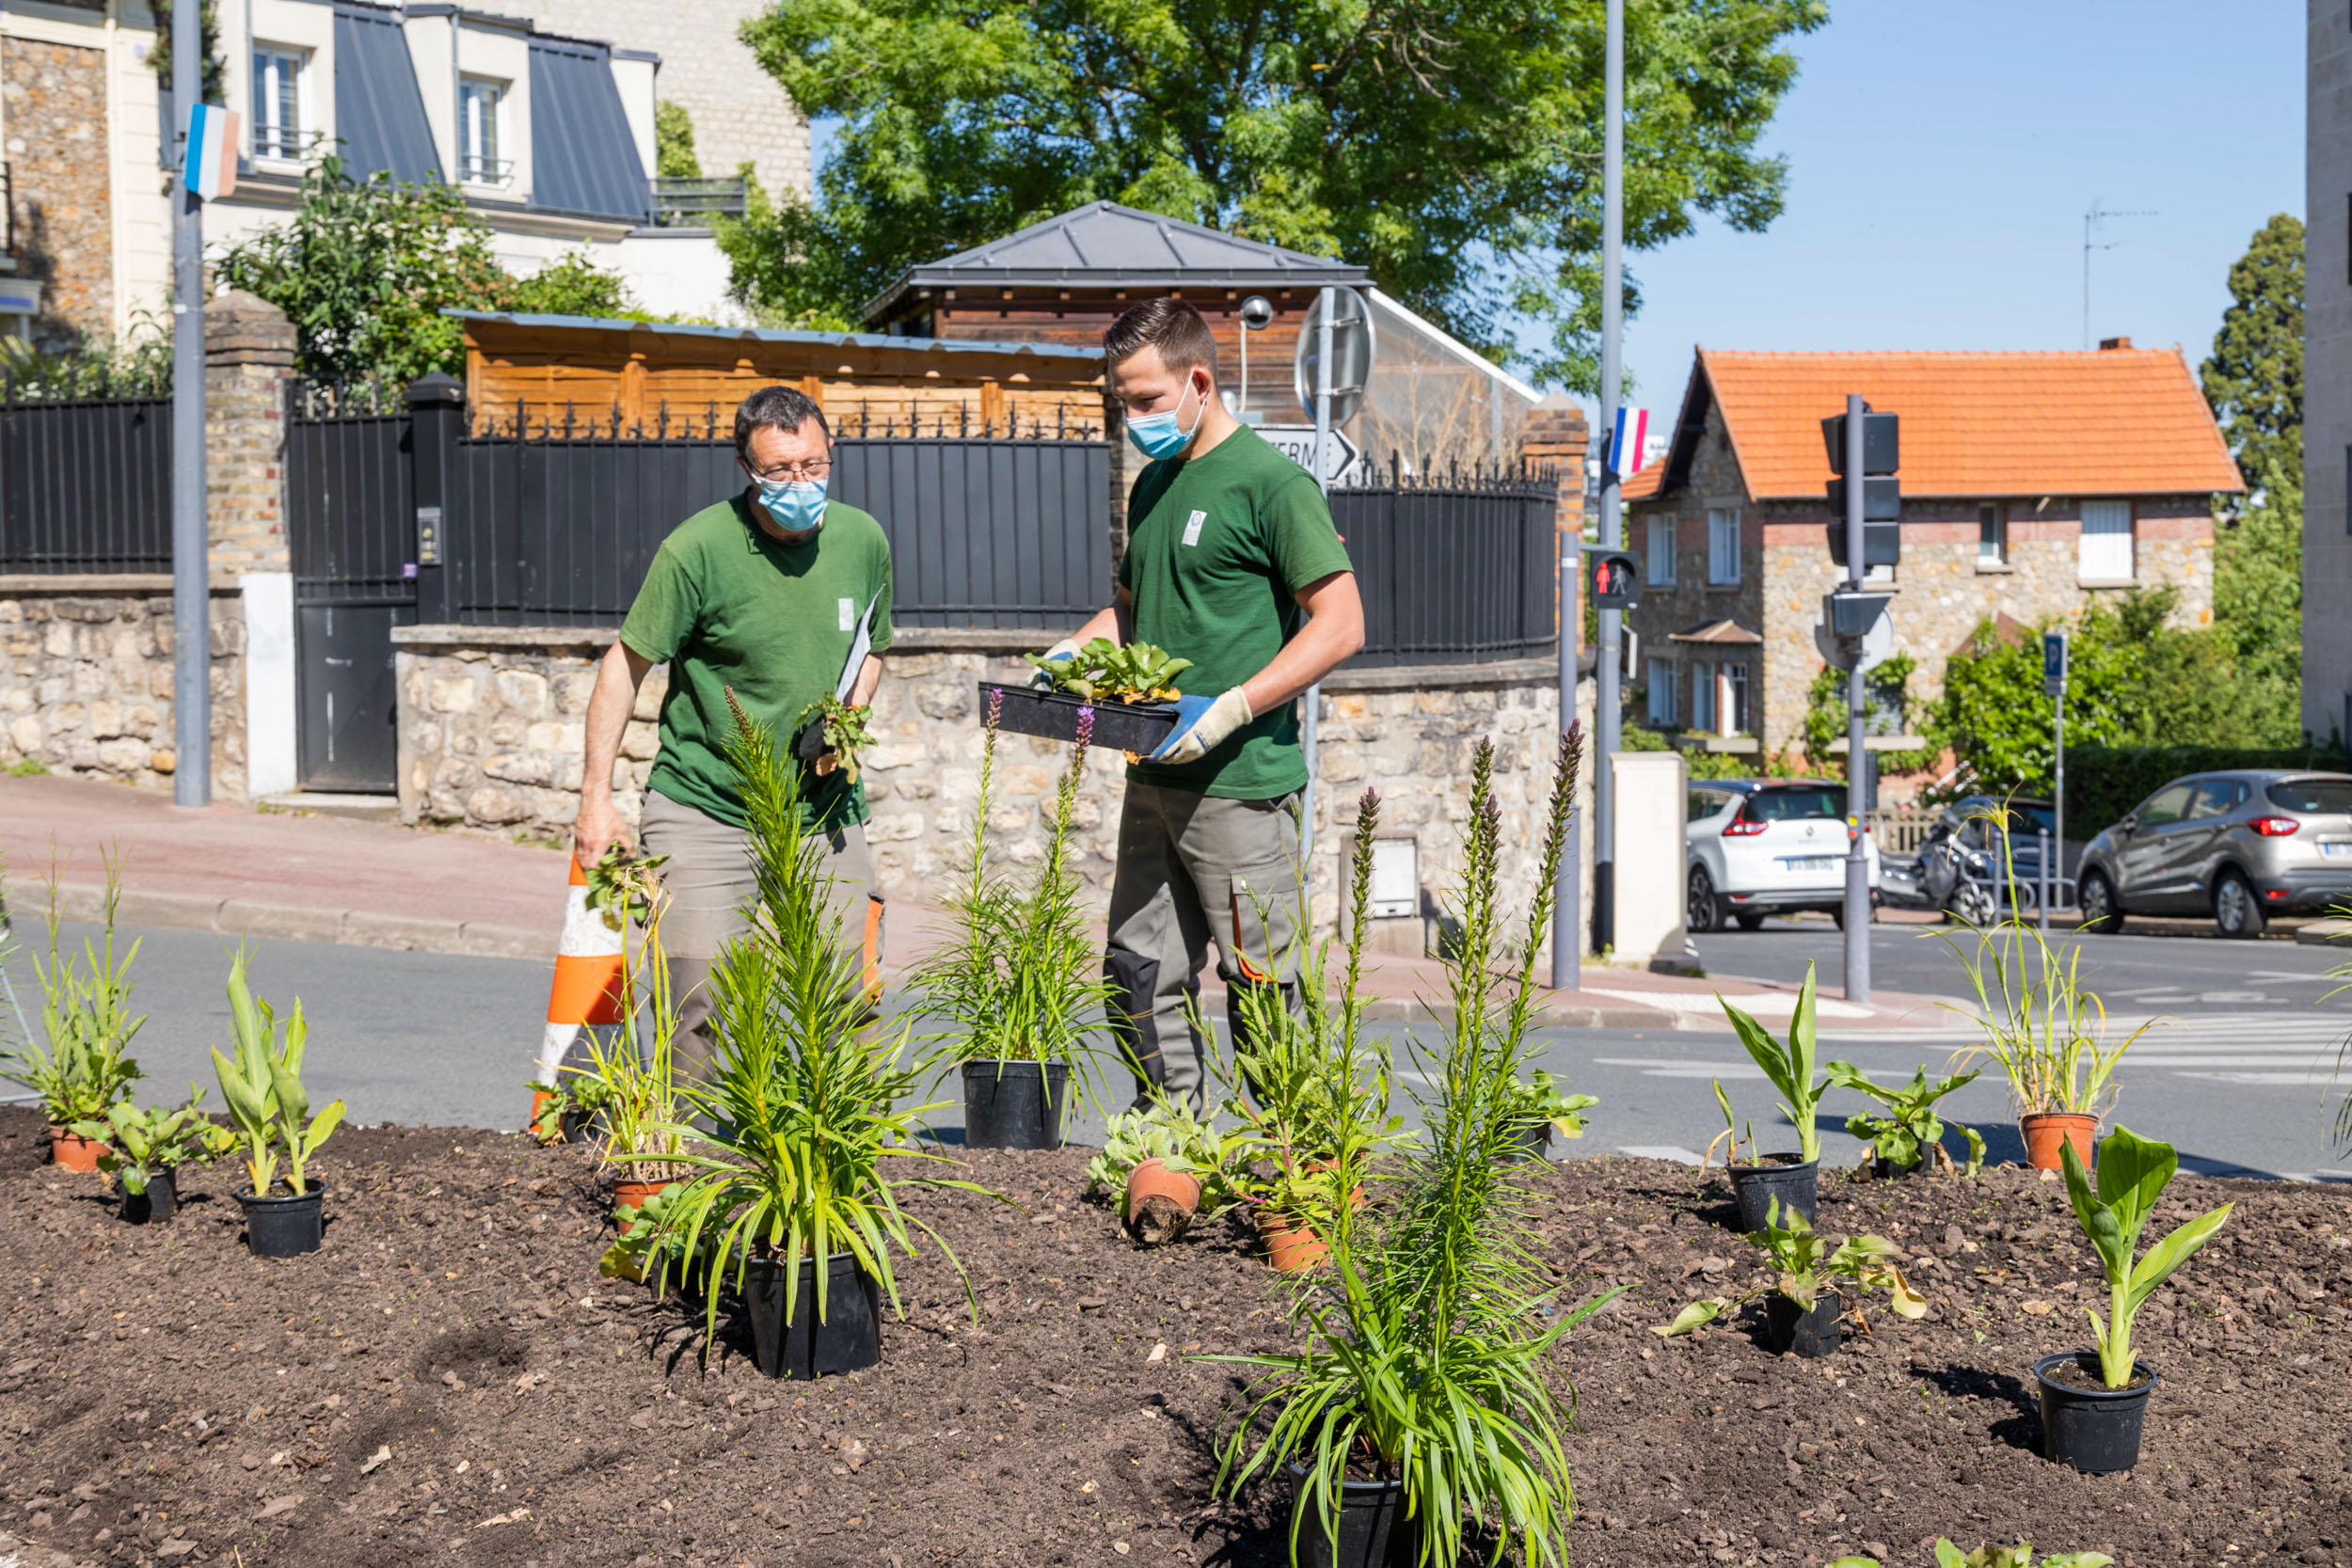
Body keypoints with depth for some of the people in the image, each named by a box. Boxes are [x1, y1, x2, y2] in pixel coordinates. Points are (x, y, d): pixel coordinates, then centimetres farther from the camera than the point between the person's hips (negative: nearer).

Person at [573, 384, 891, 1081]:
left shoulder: (863, 541, 1)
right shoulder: (698, 549, -13)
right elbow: (626, 664, -6)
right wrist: (596, 795, -8)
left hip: (823, 812, 4)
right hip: (703, 808, -3)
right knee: (700, 1005, -8)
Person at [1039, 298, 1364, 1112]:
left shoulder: (1271, 481, -8)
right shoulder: (1154, 486, 16)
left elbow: (1341, 625, -13)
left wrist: (1232, 710, -20)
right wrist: (1074, 652, 9)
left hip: (1241, 781, -8)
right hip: (1154, 779, 8)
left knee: (1259, 983, -2)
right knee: (1139, 975, 10)